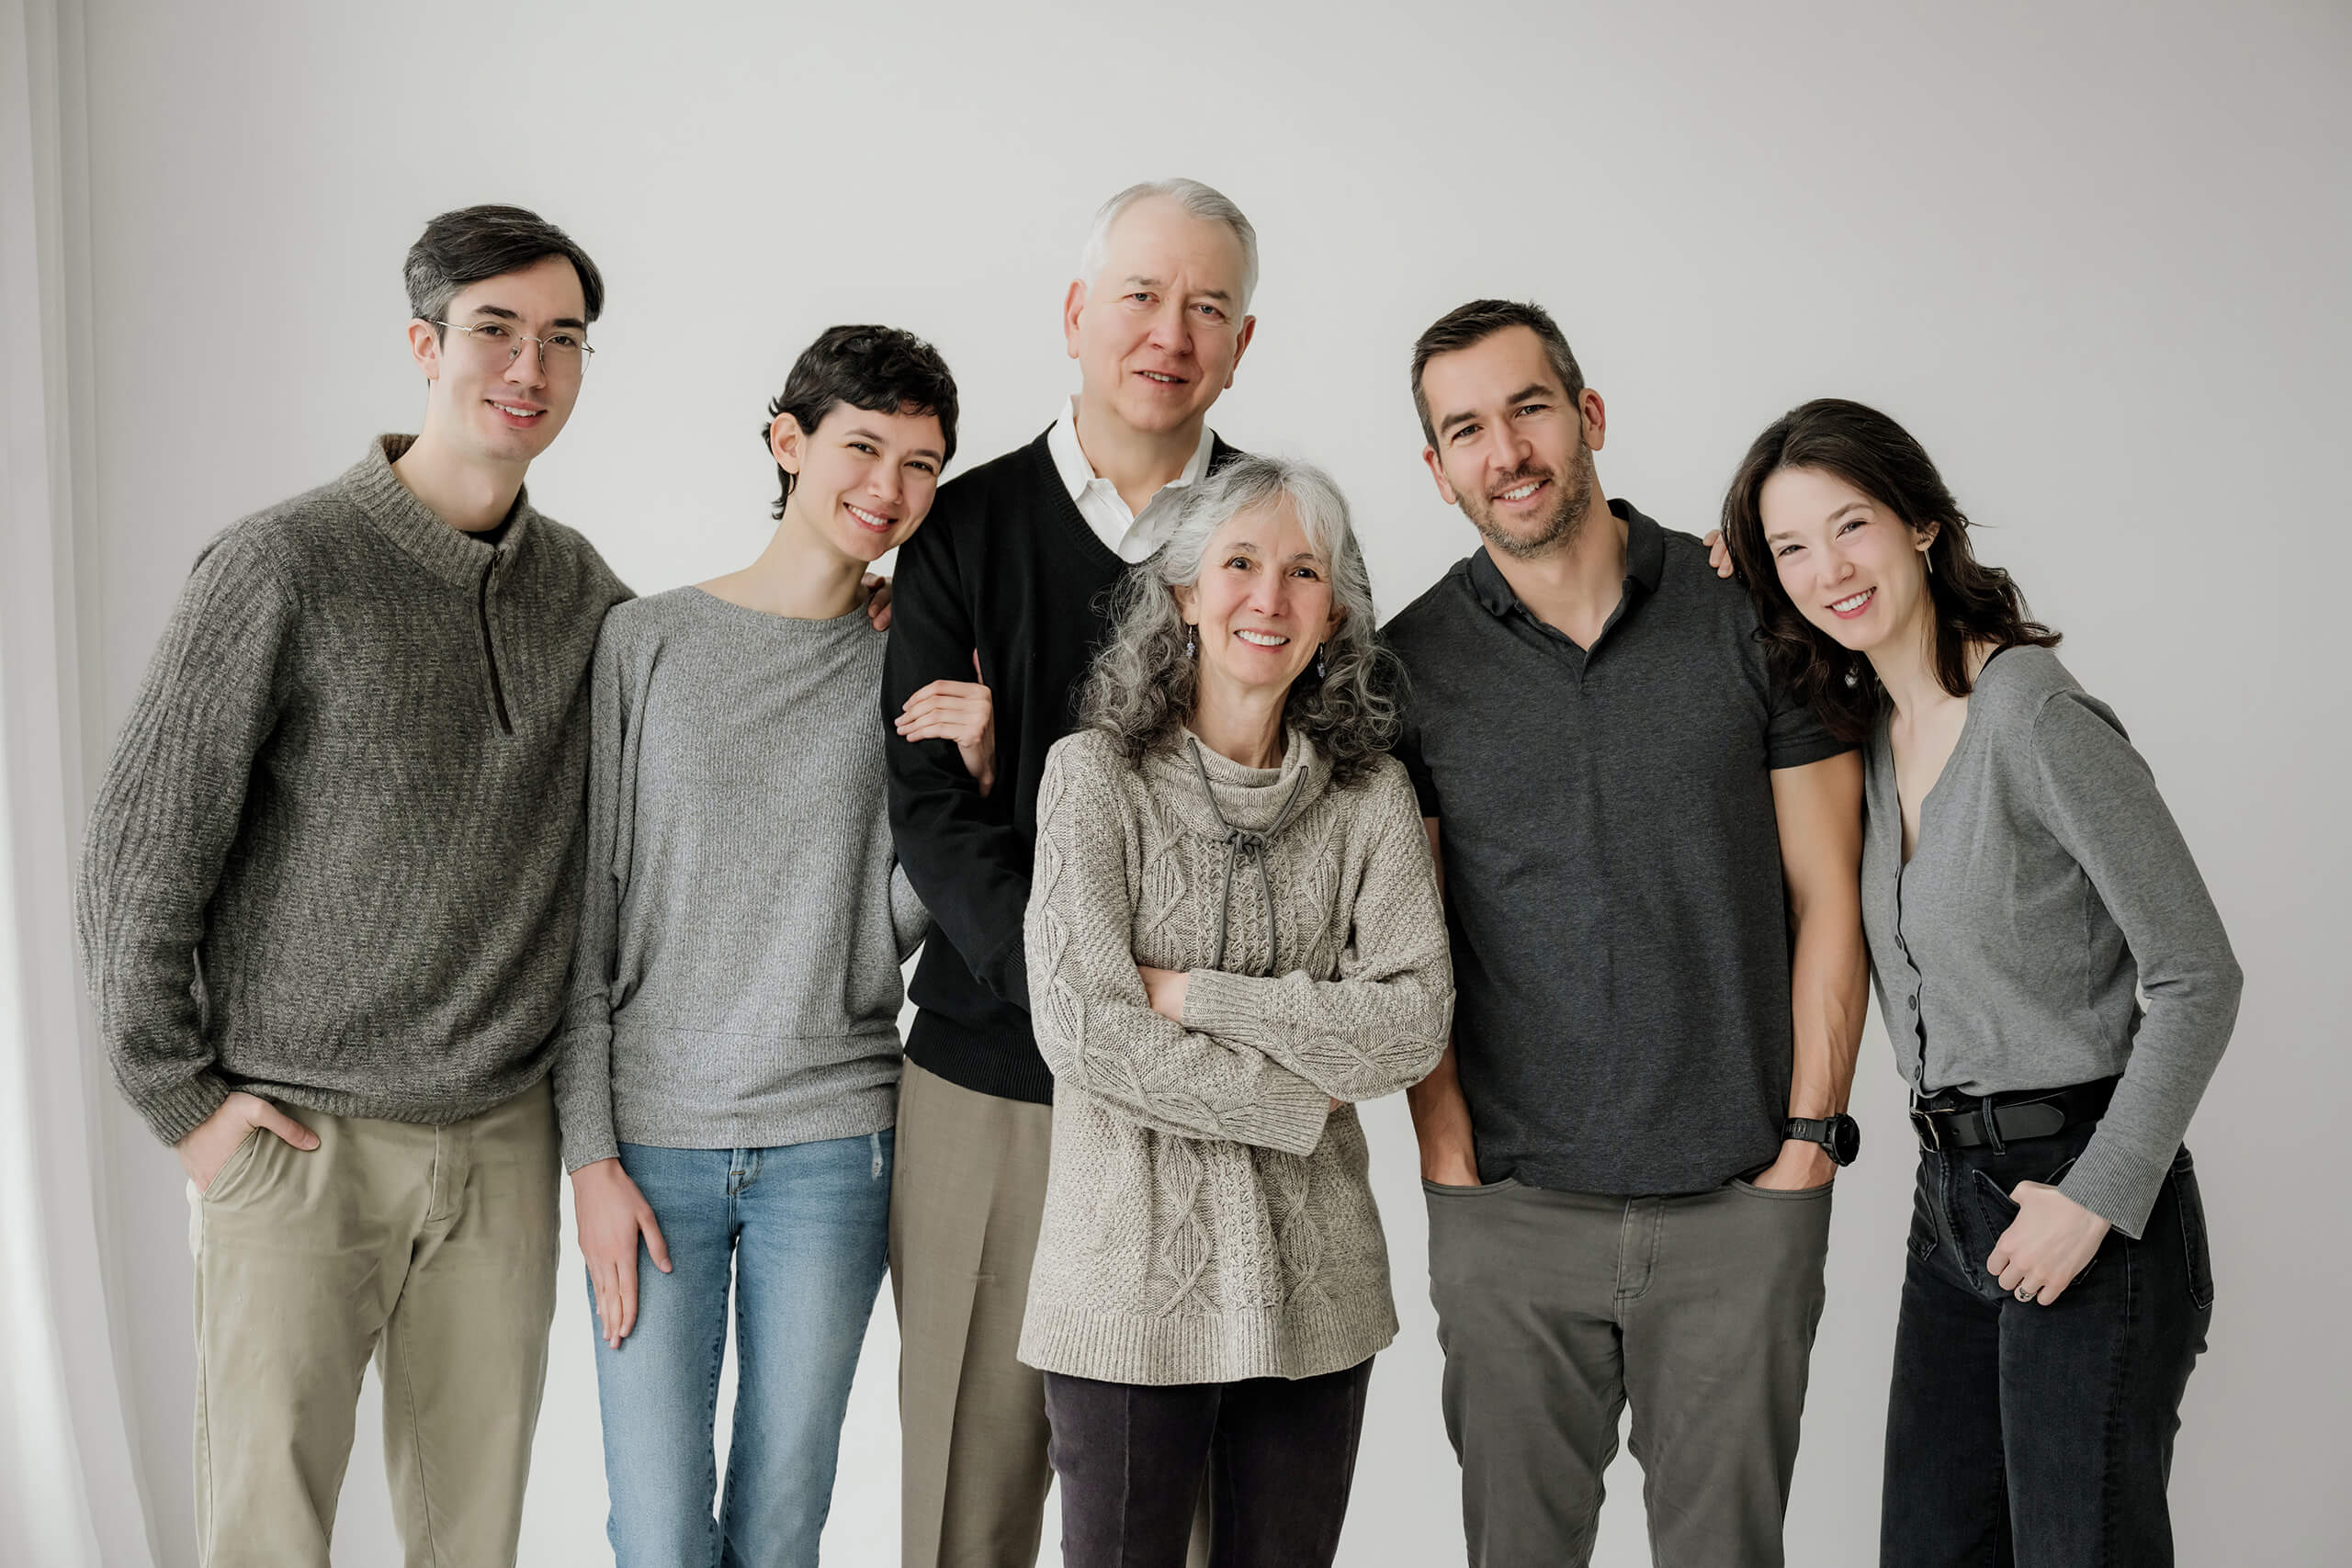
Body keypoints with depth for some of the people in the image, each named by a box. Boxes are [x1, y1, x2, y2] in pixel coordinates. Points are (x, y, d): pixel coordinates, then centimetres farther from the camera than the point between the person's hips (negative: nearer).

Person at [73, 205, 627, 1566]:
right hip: (301, 1142, -4)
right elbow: (140, 851, -7)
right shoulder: (288, 567, -10)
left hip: (504, 1137, 4)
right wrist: (181, 1097, -5)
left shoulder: (581, 586, 6)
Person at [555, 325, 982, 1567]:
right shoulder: (646, 643, 0)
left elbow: (896, 930, 2)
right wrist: (590, 1154, -3)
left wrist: (961, 783, -13)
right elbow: (588, 918, 1)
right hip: (653, 1138, -1)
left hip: (832, 1146, 1)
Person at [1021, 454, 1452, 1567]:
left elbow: (1415, 1020, -7)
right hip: (1132, 1273, -3)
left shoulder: (1368, 794, 4)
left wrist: (1195, 996, -13)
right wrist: (1293, 1103, -9)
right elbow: (1081, 1028, -13)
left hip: (1315, 1280, 3)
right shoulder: (1096, 775, -4)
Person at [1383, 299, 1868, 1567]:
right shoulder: (1409, 666, 1)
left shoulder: (1753, 617, -1)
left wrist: (1808, 1140, -3)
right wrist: (1450, 1164, -4)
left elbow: (1827, 900, 2)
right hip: (1509, 1213, 1)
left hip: (1739, 1205, 0)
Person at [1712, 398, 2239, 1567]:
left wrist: (2095, 1200, -17)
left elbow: (2197, 978, -14)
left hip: (2089, 1201, -8)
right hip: (1951, 1202, 8)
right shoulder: (1862, 726, 7)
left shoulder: (2036, 717, -16)